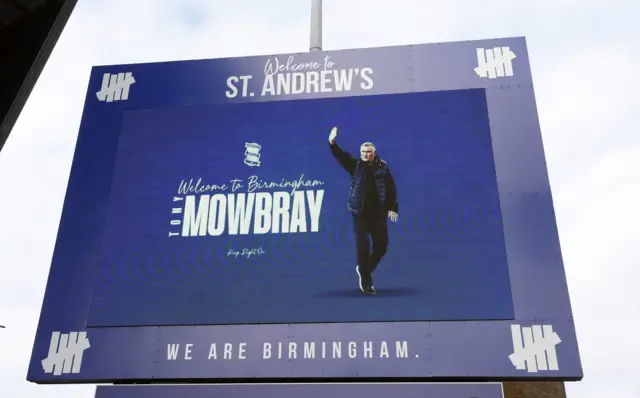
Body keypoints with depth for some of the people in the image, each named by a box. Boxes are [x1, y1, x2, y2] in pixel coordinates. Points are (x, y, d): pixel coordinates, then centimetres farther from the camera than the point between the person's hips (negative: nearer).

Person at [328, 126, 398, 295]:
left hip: (378, 212, 2)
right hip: (360, 212, -2)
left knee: (382, 244, 9)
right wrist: (332, 143, -27)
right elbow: (341, 156, -11)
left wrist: (392, 208, -6)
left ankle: (364, 269, 33)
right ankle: (366, 281, 10)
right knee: (363, 246, -2)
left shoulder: (383, 167, 1)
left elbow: (391, 188, 1)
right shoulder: (356, 165, 2)